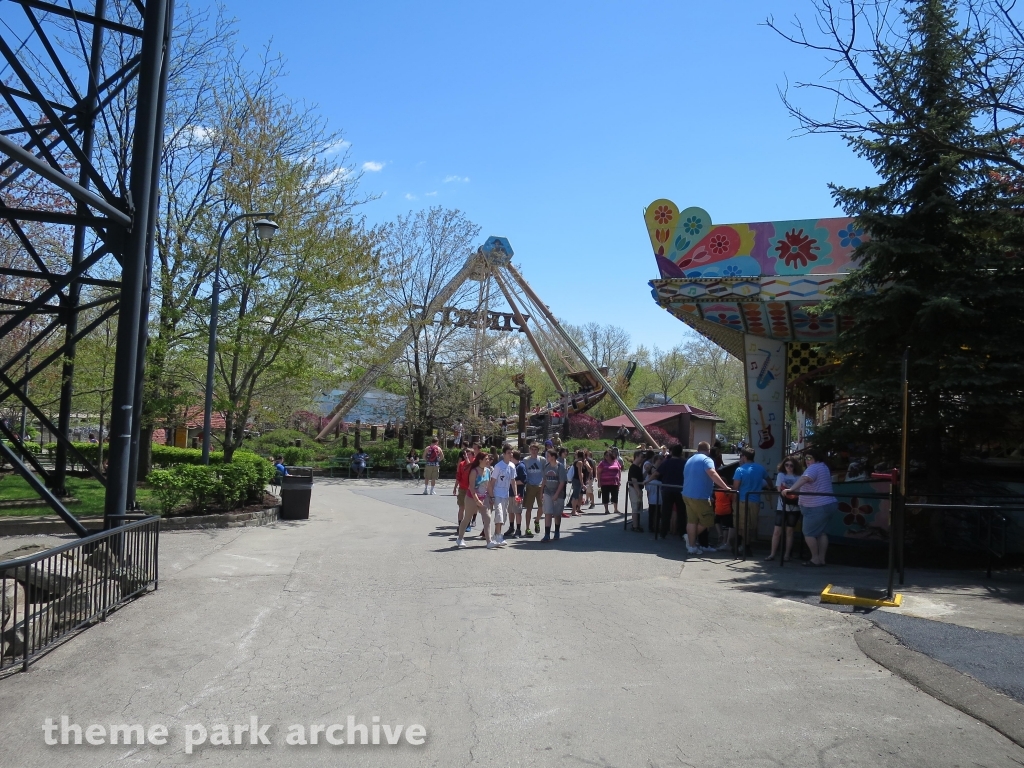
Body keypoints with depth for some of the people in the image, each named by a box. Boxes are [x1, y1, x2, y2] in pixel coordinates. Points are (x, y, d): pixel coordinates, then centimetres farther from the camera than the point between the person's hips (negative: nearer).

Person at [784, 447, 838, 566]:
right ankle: (821, 559, 17)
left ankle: (815, 559, 2)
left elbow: (804, 478, -34)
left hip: (817, 507, -10)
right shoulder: (823, 467, 18)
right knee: (821, 532, 15)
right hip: (828, 504, 10)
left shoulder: (814, 468, -14)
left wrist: (791, 489, -46)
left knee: (809, 533, -1)